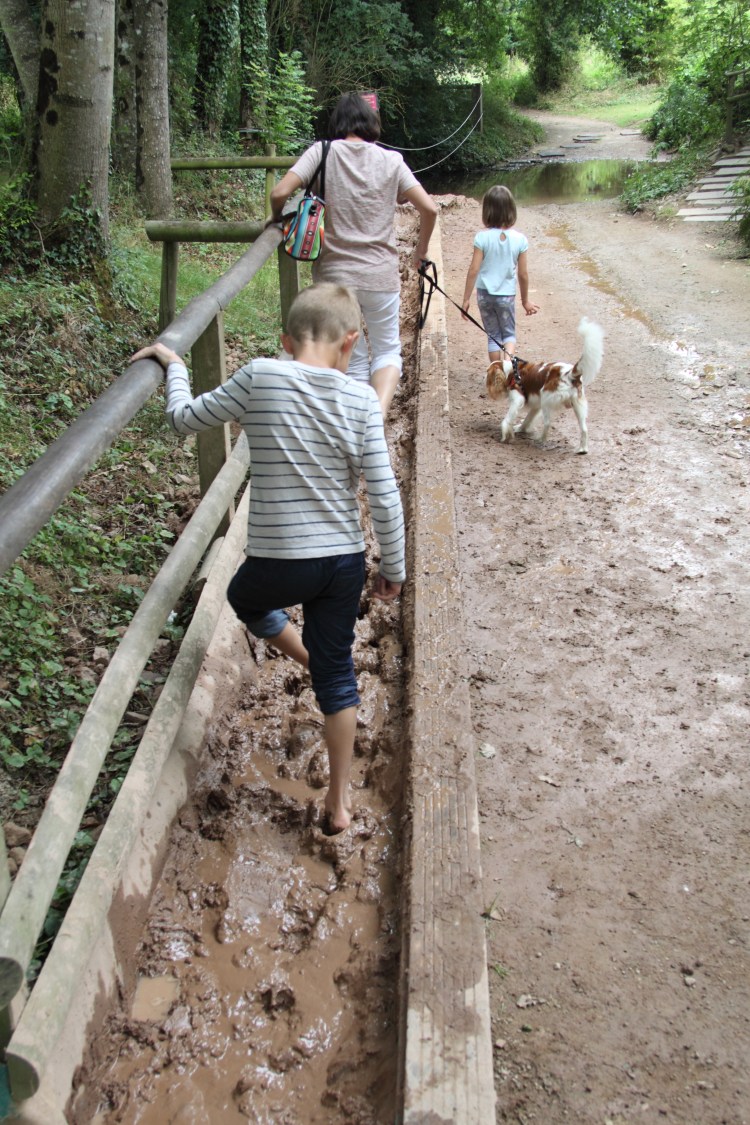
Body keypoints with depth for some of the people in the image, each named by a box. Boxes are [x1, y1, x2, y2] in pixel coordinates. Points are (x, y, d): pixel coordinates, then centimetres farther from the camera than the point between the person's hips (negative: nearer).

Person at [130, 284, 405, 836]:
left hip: (276, 563, -2)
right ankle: (339, 802, 28)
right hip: (344, 562, 2)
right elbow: (385, 496, -7)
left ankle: (333, 681, 31)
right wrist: (393, 568, 5)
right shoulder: (361, 399, -6)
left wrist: (174, 365, 20)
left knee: (245, 598, 34)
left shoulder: (259, 378, -10)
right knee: (336, 674, 17)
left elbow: (186, 418, 3)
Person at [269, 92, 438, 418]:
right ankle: (379, 412, -11)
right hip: (381, 275, 0)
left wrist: (276, 219, 10)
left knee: (352, 360, 14)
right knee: (388, 349, 15)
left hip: (333, 275, 0)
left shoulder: (322, 152, 0)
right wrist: (421, 247, 17)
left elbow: (279, 193, -11)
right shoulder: (391, 160, 4)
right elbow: (429, 209, 0)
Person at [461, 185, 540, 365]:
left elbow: (474, 270, -11)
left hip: (485, 294, 0)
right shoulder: (520, 239, -8)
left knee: (493, 335, 16)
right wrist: (525, 300, 11)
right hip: (507, 295, 0)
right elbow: (523, 274, -2)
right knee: (509, 333, 17)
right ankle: (508, 361, -9)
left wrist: (466, 298, -2)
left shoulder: (482, 237, -12)